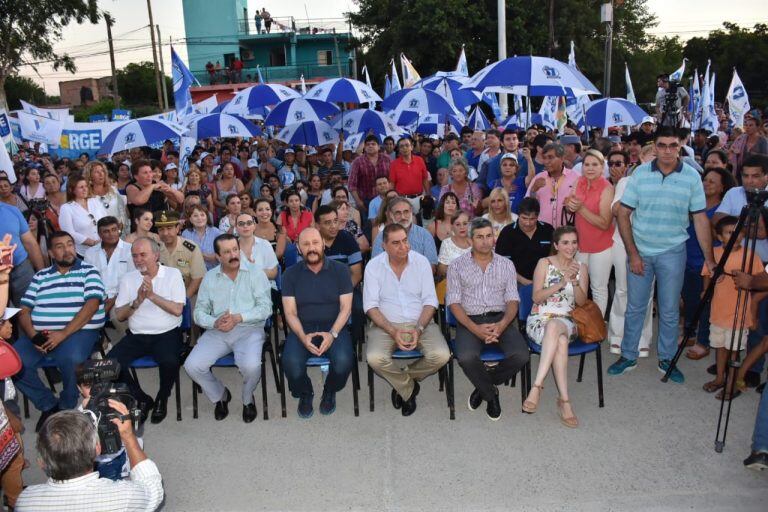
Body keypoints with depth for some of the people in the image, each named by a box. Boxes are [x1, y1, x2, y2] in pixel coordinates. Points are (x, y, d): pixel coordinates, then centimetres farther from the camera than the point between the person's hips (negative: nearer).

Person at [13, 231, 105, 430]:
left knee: (72, 360, -35)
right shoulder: (40, 276, 16)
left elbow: (91, 306, -8)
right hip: (39, 334, 4)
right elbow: (24, 310, 11)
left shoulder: (88, 271, 5)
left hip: (77, 332, -4)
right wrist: (32, 335, -10)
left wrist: (63, 334, -17)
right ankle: (48, 404, 1)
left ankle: (66, 408, -5)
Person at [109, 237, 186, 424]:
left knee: (169, 362, -32)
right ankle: (142, 399, 4)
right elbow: (119, 316, 4)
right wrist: (137, 301, -13)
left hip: (166, 334, -3)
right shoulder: (128, 279, 9)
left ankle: (162, 399, 2)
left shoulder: (173, 274, 1)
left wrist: (152, 295, -18)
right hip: (136, 336, 4)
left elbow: (177, 310, -10)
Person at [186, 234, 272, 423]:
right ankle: (220, 396, 13)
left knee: (251, 366, -32)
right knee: (192, 366, -18)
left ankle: (248, 399, 6)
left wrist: (238, 317, -17)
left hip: (249, 330, -3)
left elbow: (265, 308, -5)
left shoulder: (255, 274, 2)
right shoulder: (210, 277, 11)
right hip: (217, 332, 3)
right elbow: (199, 311, 8)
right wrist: (215, 322, -13)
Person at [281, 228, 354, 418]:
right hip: (302, 329, 1)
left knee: (343, 361, -30)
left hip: (334, 327, 0)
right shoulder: (291, 274, 5)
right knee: (291, 363, -29)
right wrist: (302, 336, -18)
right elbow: (290, 312, 0)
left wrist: (333, 334, -17)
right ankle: (304, 394, 7)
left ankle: (330, 392, 7)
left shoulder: (340, 270, 3)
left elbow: (345, 307, -1)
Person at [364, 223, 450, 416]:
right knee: (374, 358, -30)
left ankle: (402, 383, 6)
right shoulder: (373, 266, -2)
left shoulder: (421, 261, 1)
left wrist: (419, 329, -17)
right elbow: (371, 305, -6)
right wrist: (392, 331, -19)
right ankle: (409, 389, 2)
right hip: (386, 324, -1)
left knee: (441, 356, -25)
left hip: (420, 322, 1)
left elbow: (430, 300, -1)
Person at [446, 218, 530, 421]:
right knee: (466, 357, -32)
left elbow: (512, 300, 6)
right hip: (470, 320, -2)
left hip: (500, 319, 2)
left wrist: (502, 324, -15)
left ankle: (483, 385, 3)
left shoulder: (506, 264, 12)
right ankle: (491, 394, 0)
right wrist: (475, 328, -17)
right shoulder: (457, 265, 6)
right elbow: (453, 302, -1)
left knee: (520, 355, -25)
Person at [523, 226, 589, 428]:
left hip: (566, 321, 1)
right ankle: (564, 400, -37)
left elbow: (582, 301, 5)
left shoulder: (581, 267, 12)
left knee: (554, 327, -39)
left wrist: (575, 282, -12)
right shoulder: (544, 263, 4)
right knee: (560, 341, -38)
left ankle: (537, 385, -41)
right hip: (539, 320, -1)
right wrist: (561, 283, -15)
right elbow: (537, 297, -5)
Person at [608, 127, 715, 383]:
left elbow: (700, 219, -1)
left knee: (670, 311, 10)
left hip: (672, 253, 0)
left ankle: (666, 359, 27)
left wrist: (709, 258, -3)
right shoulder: (640, 173, -5)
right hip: (640, 251, 0)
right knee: (634, 307, 11)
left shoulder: (692, 177, -4)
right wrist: (632, 253, -8)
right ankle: (628, 356, 25)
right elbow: (623, 213, -4)